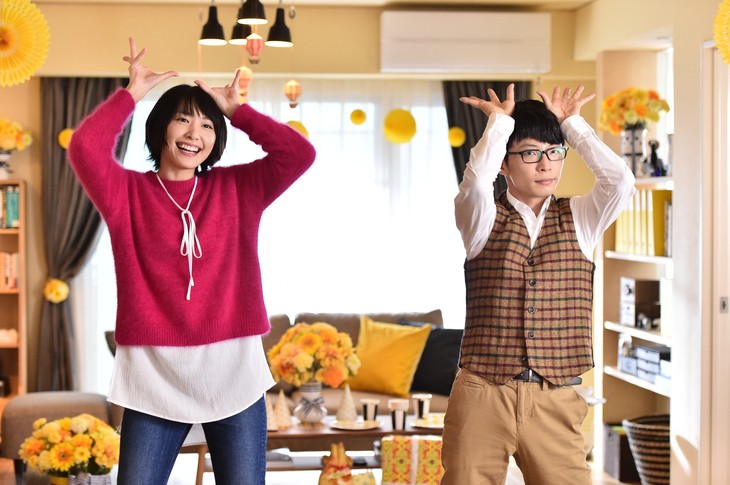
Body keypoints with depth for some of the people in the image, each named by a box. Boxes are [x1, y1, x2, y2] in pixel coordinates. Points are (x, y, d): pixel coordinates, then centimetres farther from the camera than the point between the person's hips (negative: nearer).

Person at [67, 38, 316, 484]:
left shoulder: (238, 189, 9)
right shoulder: (129, 193, 5)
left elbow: (300, 153, -2)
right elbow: (85, 147, -13)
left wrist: (236, 110, 3)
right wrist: (133, 92, -2)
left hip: (234, 374, 1)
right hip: (155, 378, -1)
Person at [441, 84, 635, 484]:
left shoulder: (578, 219, 10)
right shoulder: (483, 219, 3)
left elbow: (621, 181, -8)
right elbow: (476, 181, -19)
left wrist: (571, 124, 0)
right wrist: (500, 121, -6)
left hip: (555, 401, 2)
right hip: (483, 395, -1)